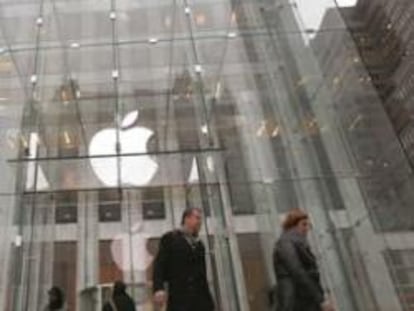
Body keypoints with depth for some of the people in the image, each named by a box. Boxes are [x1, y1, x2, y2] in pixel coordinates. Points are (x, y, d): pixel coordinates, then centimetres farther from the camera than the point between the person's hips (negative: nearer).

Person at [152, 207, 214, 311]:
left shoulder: (199, 245, 23)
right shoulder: (170, 238, 8)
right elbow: (159, 264, -3)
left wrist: (208, 299, 16)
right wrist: (158, 289, -19)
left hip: (200, 298, 5)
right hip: (179, 297, -5)